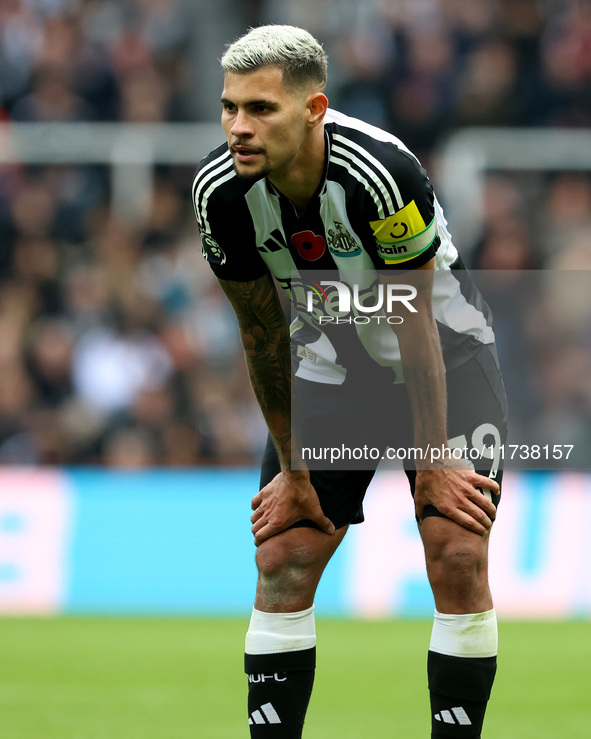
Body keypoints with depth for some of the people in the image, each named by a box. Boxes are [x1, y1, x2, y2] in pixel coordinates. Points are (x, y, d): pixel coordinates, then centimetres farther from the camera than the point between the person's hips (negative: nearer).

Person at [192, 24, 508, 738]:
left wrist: (434, 462, -16)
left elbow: (416, 329, -23)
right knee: (282, 563, -4)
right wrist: (293, 469, -2)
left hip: (445, 352, -4)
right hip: (329, 365, 4)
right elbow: (263, 334, -7)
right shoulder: (221, 191, -20)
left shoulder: (378, 172, -33)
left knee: (458, 557, -15)